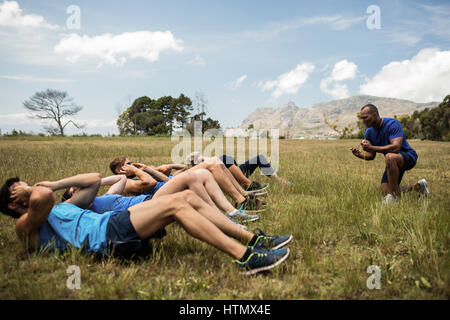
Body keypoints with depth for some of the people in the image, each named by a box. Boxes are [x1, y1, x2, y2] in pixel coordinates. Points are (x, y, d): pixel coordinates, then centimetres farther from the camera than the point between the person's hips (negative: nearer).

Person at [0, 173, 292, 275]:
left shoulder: (62, 207, 33)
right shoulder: (27, 227, 7)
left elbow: (94, 179, 32)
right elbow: (42, 195, -17)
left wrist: (53, 184, 27)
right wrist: (31, 192, 5)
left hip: (114, 224, 9)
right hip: (107, 235, -9)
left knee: (188, 196, -5)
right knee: (175, 204, -24)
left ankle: (252, 239, -6)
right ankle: (245, 258, -30)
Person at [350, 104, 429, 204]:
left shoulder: (392, 124, -23)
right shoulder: (369, 132, -1)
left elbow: (396, 147, -36)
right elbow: (371, 155, 4)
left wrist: (372, 147, -38)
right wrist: (360, 154, -17)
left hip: (408, 156, -8)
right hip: (393, 162, 8)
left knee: (389, 156, -41)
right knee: (386, 191, 2)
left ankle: (392, 196, -28)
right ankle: (417, 186, 26)